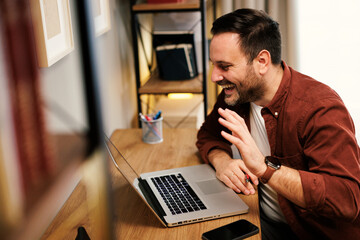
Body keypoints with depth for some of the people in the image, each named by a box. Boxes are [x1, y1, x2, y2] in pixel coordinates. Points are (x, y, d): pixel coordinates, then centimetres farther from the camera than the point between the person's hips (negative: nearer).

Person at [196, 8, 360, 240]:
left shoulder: (321, 110, -25)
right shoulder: (235, 93, -4)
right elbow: (208, 134, 11)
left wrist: (265, 168, -40)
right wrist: (221, 160, -13)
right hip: (263, 219, 6)